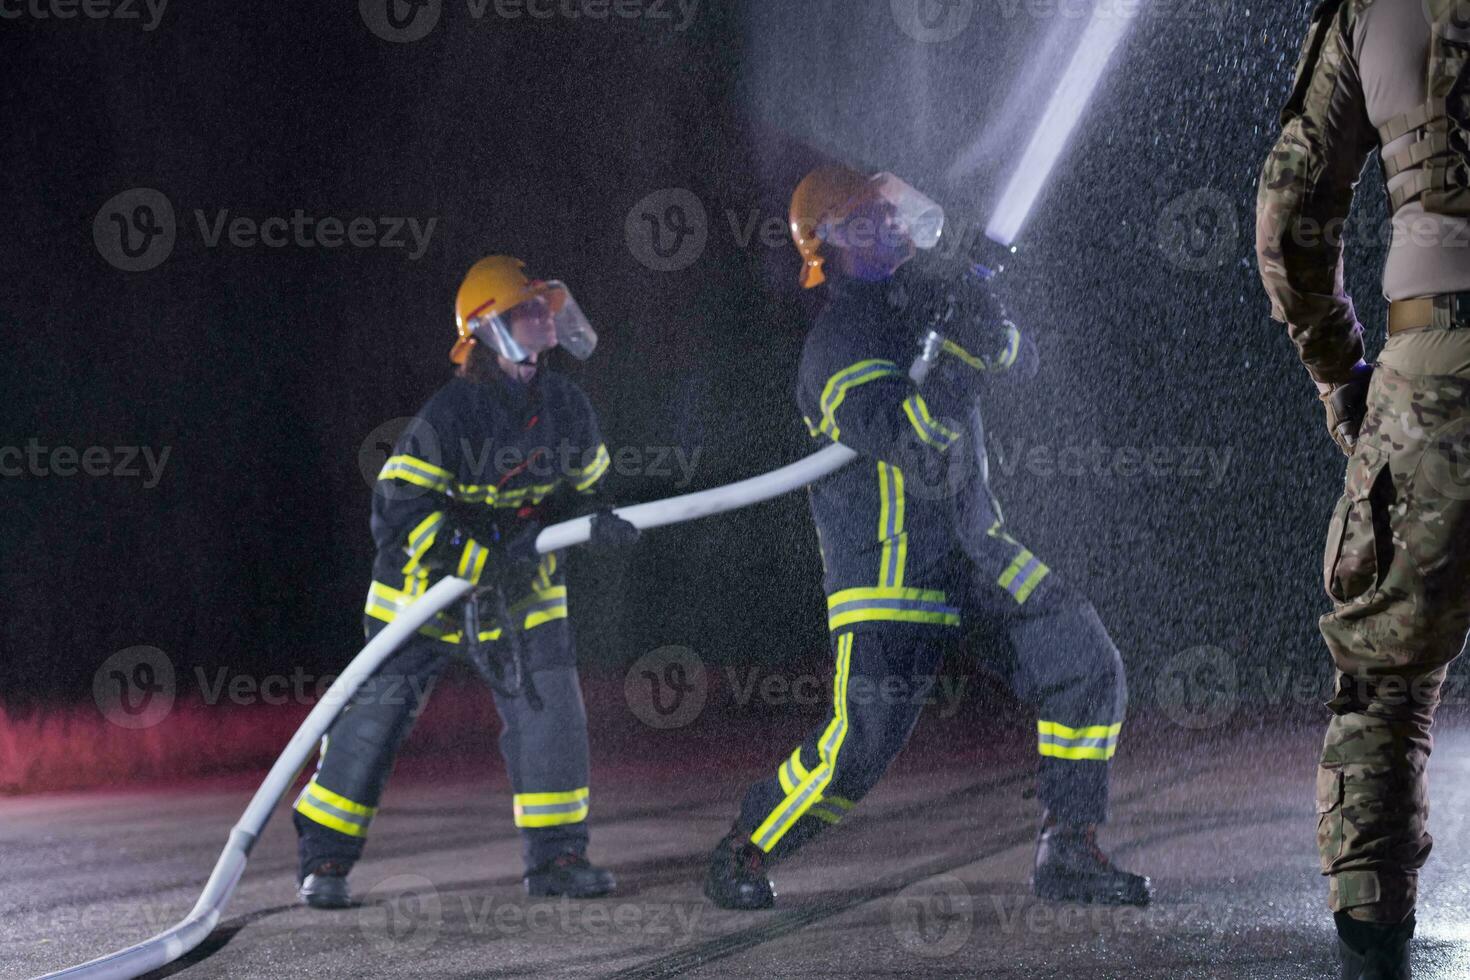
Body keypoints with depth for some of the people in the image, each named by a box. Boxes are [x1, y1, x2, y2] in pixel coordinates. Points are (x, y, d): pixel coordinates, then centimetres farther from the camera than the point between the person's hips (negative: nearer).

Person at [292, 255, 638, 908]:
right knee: (377, 713, -1)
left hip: (522, 592, 5)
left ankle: (556, 855, 5)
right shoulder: (450, 414, -23)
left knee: (550, 707, -7)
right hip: (426, 585, -4)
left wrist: (596, 523, -11)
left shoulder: (566, 407, -5)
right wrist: (479, 559, -33)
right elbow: (398, 511, -26)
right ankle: (324, 859, 10)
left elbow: (579, 488, 12)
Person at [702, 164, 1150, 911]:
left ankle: (1069, 855, 4)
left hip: (973, 547, 8)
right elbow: (914, 445, -30)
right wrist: (963, 357, -27)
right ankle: (740, 858, 8)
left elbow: (1014, 355, 6)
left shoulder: (914, 301, 8)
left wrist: (982, 329, -15)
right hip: (887, 564, -8)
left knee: (1087, 666, -3)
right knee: (862, 743, -14)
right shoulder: (840, 348, -17)